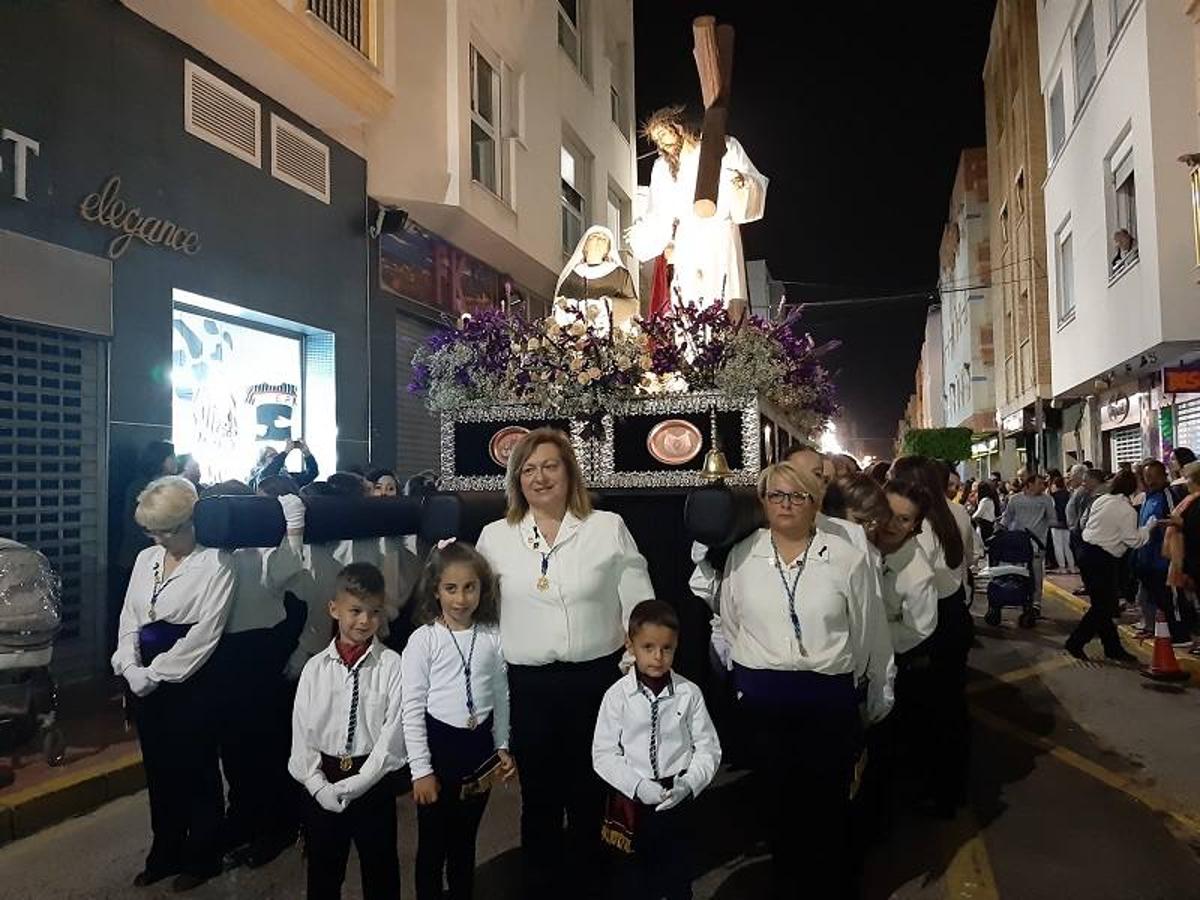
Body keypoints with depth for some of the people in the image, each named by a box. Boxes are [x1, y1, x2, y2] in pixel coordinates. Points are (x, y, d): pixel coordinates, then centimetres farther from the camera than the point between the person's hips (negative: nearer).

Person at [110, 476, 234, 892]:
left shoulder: (215, 563, -13)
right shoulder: (146, 559, 9)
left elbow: (205, 631, -17)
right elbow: (129, 618, 10)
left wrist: (155, 674, -16)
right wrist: (130, 667, -6)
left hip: (190, 681, -6)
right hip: (145, 679, 6)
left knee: (196, 770, 6)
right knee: (158, 768, 16)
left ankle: (202, 857, 25)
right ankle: (165, 853, 33)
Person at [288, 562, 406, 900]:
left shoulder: (392, 665, -10)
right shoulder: (315, 668, -1)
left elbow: (393, 733, -13)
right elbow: (302, 732, 0)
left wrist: (354, 785, -15)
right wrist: (319, 786, -10)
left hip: (373, 781, -2)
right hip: (323, 781, 2)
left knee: (380, 872, 13)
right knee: (322, 872, 17)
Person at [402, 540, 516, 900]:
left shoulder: (493, 637, -4)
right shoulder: (423, 640, -13)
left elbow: (501, 696, 7)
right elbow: (412, 708, -11)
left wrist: (502, 746, 10)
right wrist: (421, 769, -12)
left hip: (480, 744, 3)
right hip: (438, 744, -3)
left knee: (465, 839, 19)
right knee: (433, 842, 12)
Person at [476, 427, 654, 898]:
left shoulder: (608, 528, -2)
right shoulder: (495, 536, 3)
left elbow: (639, 606, 0)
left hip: (597, 679, -1)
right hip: (528, 686, 1)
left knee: (590, 793, 13)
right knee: (538, 796, 13)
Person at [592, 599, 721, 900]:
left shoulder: (689, 693, -8)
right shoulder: (617, 696, -9)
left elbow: (708, 748, -2)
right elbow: (604, 753, -6)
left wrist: (688, 784, -16)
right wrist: (636, 785, -17)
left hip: (679, 801, 1)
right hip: (633, 801, 0)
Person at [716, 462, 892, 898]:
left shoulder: (847, 558, -5)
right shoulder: (741, 557, 1)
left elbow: (871, 634, 3)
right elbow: (728, 628, 10)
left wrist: (879, 694, 9)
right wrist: (741, 680, 12)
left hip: (829, 696, -2)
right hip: (761, 697, 2)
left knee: (828, 801, 8)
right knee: (774, 798, 14)